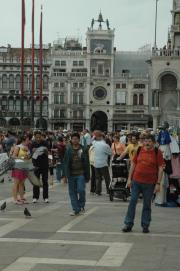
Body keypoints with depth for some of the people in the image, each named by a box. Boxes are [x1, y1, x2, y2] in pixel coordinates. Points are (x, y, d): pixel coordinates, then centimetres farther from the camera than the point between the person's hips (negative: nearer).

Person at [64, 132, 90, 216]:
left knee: (81, 190, -13)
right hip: (71, 174, 2)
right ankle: (76, 209, 11)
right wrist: (66, 174, -2)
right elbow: (66, 163, 7)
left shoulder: (83, 150, 2)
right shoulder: (68, 150, 6)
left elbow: (86, 164, 4)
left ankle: (81, 205, 12)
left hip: (81, 174, -2)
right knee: (72, 192, 3)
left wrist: (87, 176, 1)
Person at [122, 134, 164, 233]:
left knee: (147, 205, 7)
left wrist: (158, 183, -9)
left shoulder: (157, 153, -3)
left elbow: (160, 169, -4)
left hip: (149, 183, -2)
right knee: (132, 202, 2)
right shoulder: (139, 150, 5)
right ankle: (128, 225, 9)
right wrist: (129, 179, 5)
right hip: (136, 181, 2)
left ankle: (145, 226, 18)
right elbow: (133, 164, 10)